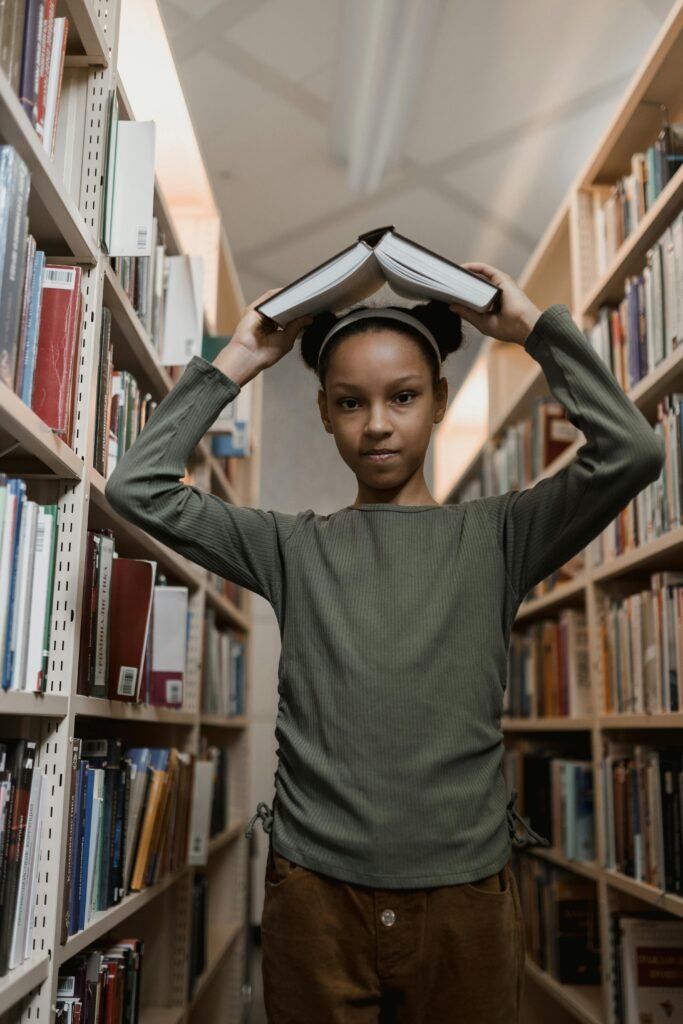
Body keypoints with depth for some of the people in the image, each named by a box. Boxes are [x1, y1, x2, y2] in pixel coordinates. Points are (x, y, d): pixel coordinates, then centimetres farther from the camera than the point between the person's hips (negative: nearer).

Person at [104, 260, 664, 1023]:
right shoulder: (291, 546, 3)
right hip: (315, 892, 1)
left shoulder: (496, 534, 1)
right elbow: (138, 488, -3)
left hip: (465, 893, 0)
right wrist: (234, 364, -1)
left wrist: (536, 328, -5)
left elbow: (631, 453, -11)